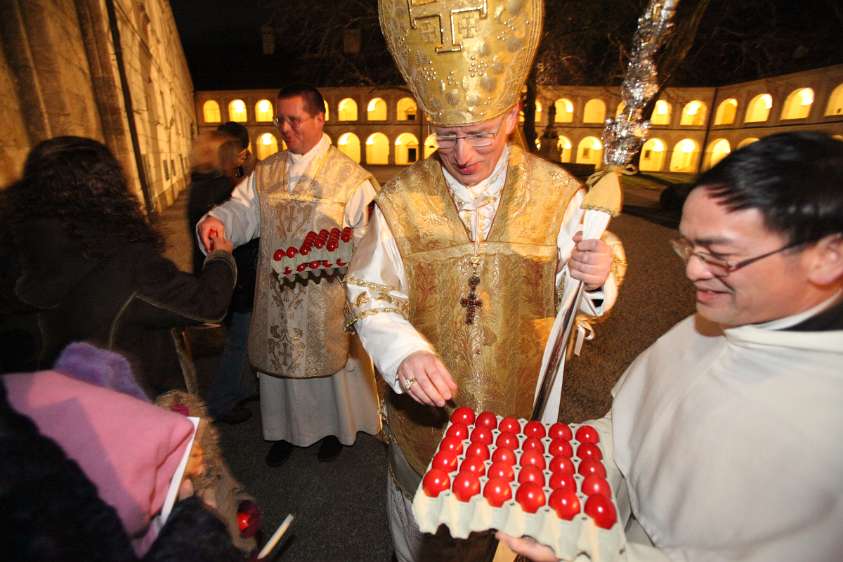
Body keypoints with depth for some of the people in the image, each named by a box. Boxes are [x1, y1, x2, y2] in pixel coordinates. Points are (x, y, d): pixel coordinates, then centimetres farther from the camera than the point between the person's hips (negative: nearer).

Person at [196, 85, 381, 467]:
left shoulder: (348, 174, -7)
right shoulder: (265, 172, 7)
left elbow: (369, 233, -9)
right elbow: (243, 210, 2)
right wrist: (218, 221, -18)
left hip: (327, 295, -4)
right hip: (277, 292, 5)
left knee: (330, 358, 12)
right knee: (279, 358, 17)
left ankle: (334, 427, 39)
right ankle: (286, 429, 42)